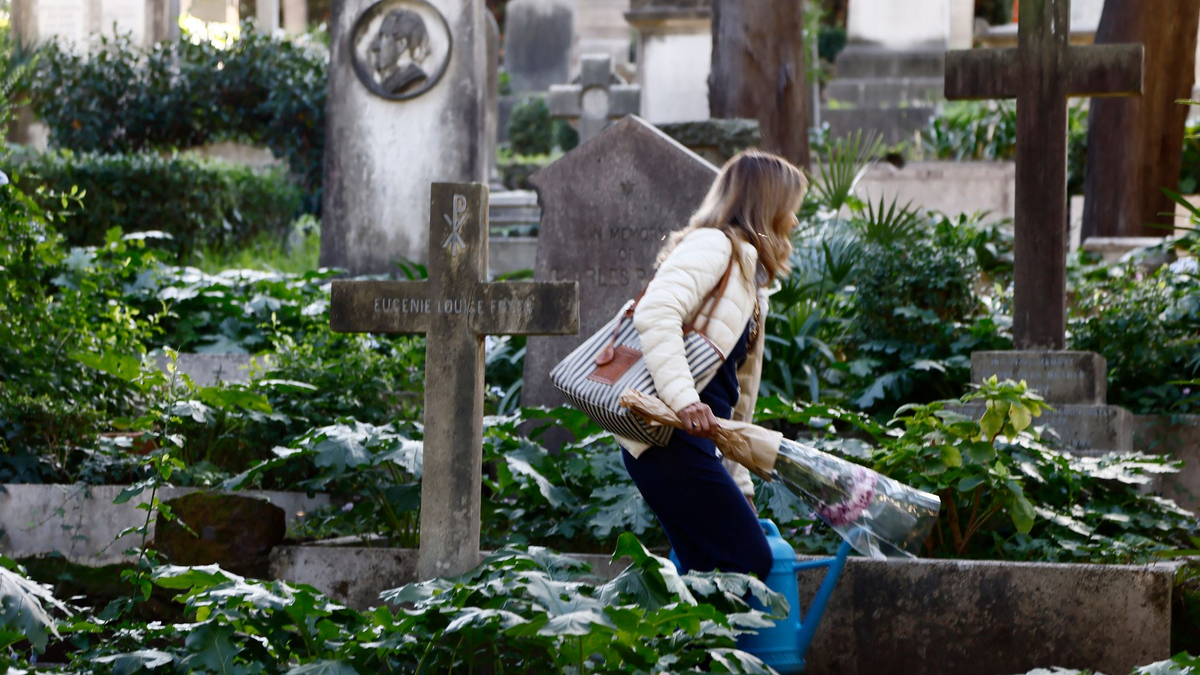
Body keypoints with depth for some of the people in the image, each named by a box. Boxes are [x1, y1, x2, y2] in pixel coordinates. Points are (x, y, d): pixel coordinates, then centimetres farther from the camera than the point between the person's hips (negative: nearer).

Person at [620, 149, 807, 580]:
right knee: (750, 562, -11)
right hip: (669, 438, -10)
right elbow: (655, 314, -22)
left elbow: (740, 392, 28)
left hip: (694, 440, 10)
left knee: (709, 573, 5)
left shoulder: (747, 274, 27)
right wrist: (684, 399, -32)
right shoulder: (714, 246, -3)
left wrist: (739, 485, 26)